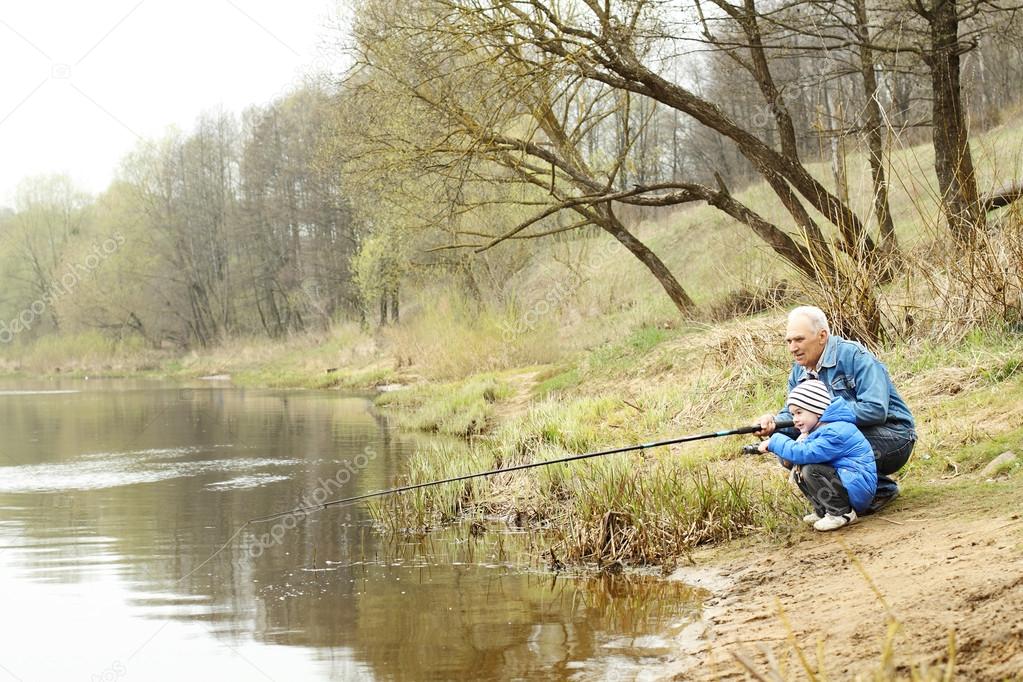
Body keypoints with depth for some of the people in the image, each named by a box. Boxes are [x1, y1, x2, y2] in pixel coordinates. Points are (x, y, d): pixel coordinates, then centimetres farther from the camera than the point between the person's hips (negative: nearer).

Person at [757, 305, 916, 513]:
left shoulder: (854, 356, -19)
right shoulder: (800, 371, 5)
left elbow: (876, 410, -29)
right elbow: (792, 414, 4)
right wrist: (773, 422, -20)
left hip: (893, 435, -8)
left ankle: (883, 489, -7)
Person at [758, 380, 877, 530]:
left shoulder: (836, 432, -21)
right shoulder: (819, 429, 12)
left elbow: (805, 453, -31)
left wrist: (774, 442, -21)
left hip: (859, 488, -10)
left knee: (810, 471, -24)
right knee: (798, 470, 4)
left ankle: (842, 513, -13)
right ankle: (823, 511, 7)